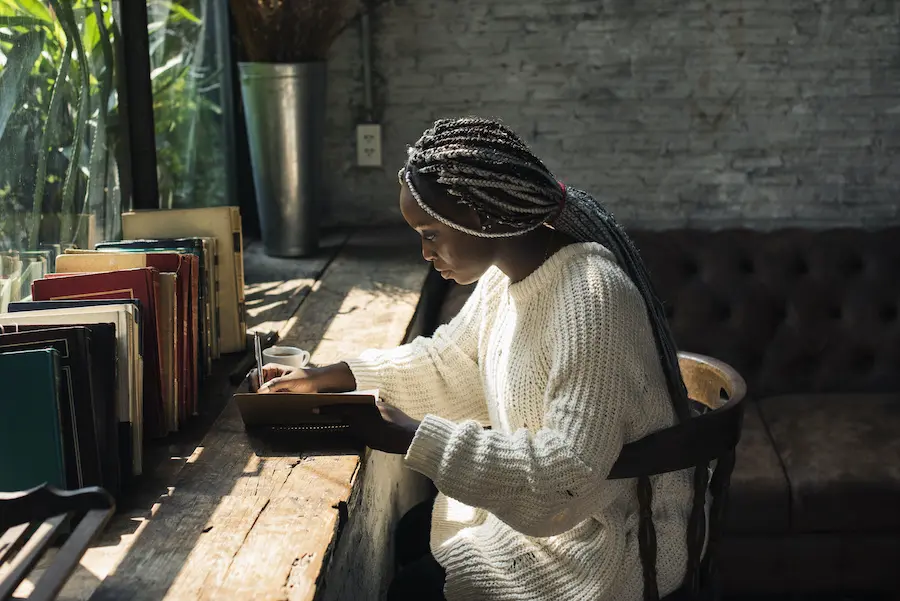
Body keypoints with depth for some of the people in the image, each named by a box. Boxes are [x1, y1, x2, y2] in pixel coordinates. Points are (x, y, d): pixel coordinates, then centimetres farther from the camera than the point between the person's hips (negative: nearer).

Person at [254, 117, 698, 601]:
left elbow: (568, 477, -34)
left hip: (605, 537, -8)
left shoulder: (592, 299, -31)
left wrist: (416, 439, -33)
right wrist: (326, 378, 3)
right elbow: (448, 362, 12)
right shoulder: (508, 271, -2)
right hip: (551, 497, 9)